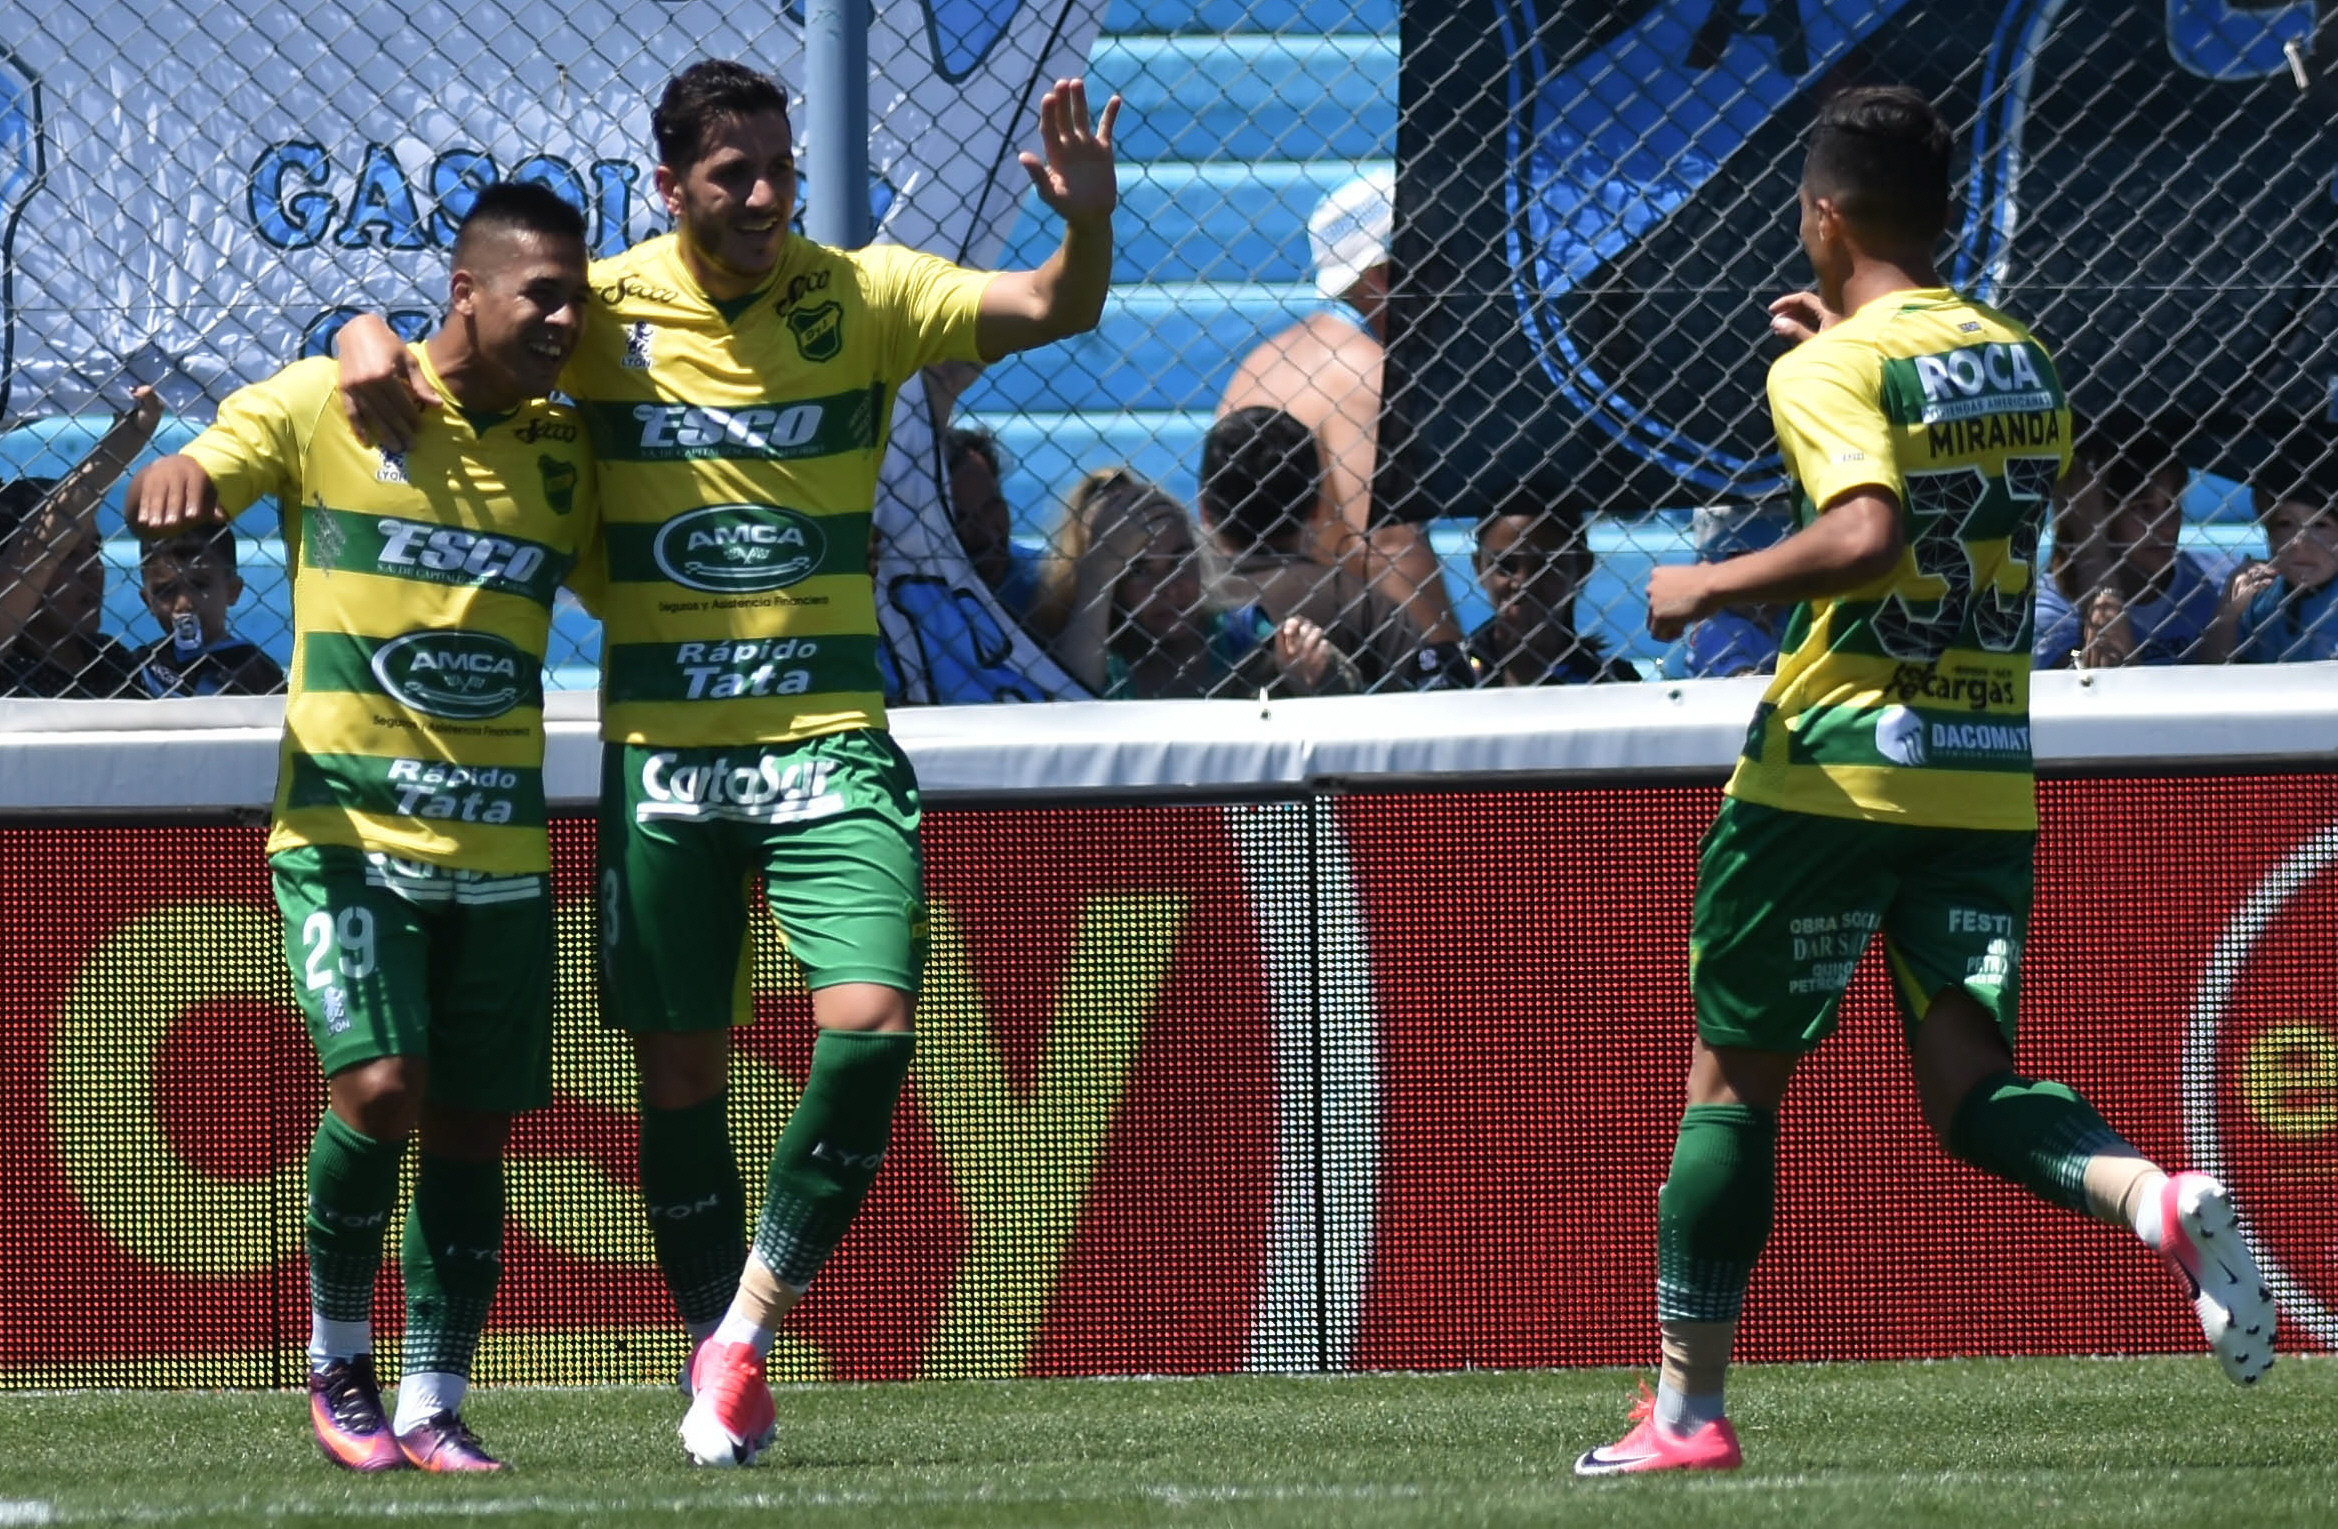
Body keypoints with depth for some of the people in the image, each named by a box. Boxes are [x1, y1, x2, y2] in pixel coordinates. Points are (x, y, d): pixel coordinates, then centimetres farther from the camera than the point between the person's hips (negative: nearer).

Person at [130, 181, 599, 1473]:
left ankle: (434, 1405, 12)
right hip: (348, 828, -4)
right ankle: (337, 1357, 4)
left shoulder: (563, 454, 10)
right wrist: (172, 481, -28)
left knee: (471, 1127, 2)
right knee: (377, 1087, -18)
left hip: (502, 848, 4)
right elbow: (190, 482, -4)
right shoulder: (324, 407, -1)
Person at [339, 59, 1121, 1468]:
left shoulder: (858, 298, -3)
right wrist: (368, 338, -14)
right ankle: (720, 1377, 19)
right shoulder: (606, 311, -1)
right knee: (681, 1072, 5)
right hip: (661, 752, 1)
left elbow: (1051, 310, -13)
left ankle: (753, 1318, -3)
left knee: (871, 1022, -17)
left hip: (828, 737, -1)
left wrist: (1090, 225, -34)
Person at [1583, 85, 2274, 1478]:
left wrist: (1709, 586, -12)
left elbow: (1866, 535, -26)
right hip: (1992, 774, 5)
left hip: (1837, 769, -5)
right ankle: (2160, 1198, -29)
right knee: (1970, 1094, 2)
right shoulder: (2023, 365, 11)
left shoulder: (1830, 373, -10)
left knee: (1732, 1079, 9)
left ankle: (1687, 1412, 12)